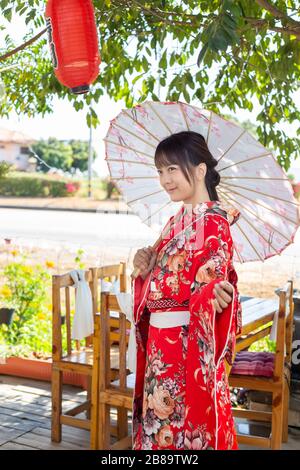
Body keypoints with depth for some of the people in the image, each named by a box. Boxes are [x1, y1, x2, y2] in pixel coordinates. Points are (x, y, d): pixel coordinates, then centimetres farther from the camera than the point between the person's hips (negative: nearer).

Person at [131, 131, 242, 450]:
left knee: (185, 426, 3)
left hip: (188, 344, -8)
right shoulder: (178, 220, 12)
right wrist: (147, 270, -1)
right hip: (161, 340, 8)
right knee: (160, 421, 18)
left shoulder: (213, 222, -14)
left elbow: (210, 285, -19)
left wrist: (218, 296, -40)